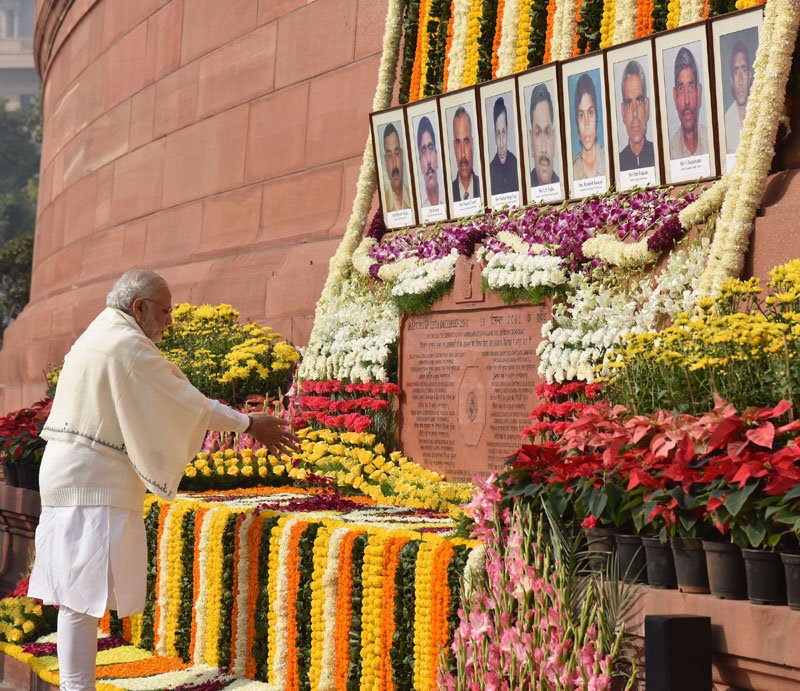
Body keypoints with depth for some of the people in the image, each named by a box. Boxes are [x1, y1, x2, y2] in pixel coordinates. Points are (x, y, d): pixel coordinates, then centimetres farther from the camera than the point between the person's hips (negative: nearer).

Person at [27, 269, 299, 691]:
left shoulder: (94, 340, 19)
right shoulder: (126, 344, -13)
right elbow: (185, 399, -10)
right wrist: (249, 424, -1)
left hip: (70, 480, 10)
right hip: (95, 485, -10)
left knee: (77, 594, 11)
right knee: (85, 596, -9)